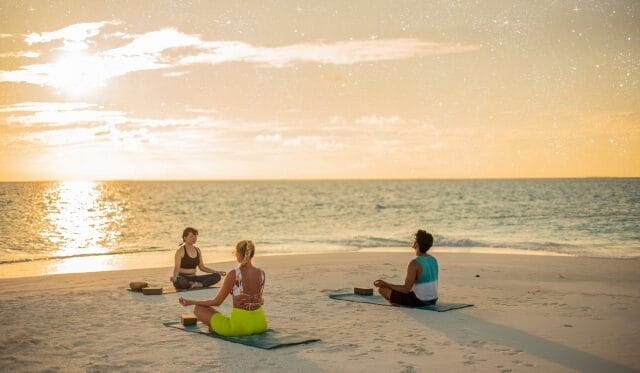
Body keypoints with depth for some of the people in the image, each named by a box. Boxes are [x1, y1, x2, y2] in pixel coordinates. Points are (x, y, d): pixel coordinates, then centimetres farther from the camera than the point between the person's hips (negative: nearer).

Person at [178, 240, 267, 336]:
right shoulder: (261, 273, 1)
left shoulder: (234, 274, -13)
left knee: (198, 309, 8)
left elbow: (217, 302, -6)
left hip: (240, 325, -4)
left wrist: (191, 302, 5)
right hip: (261, 324, 5)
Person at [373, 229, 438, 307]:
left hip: (419, 301, -9)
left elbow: (406, 289, -23)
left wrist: (385, 284, -16)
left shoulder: (414, 264, -24)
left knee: (382, 289, 0)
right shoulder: (433, 260, 1)